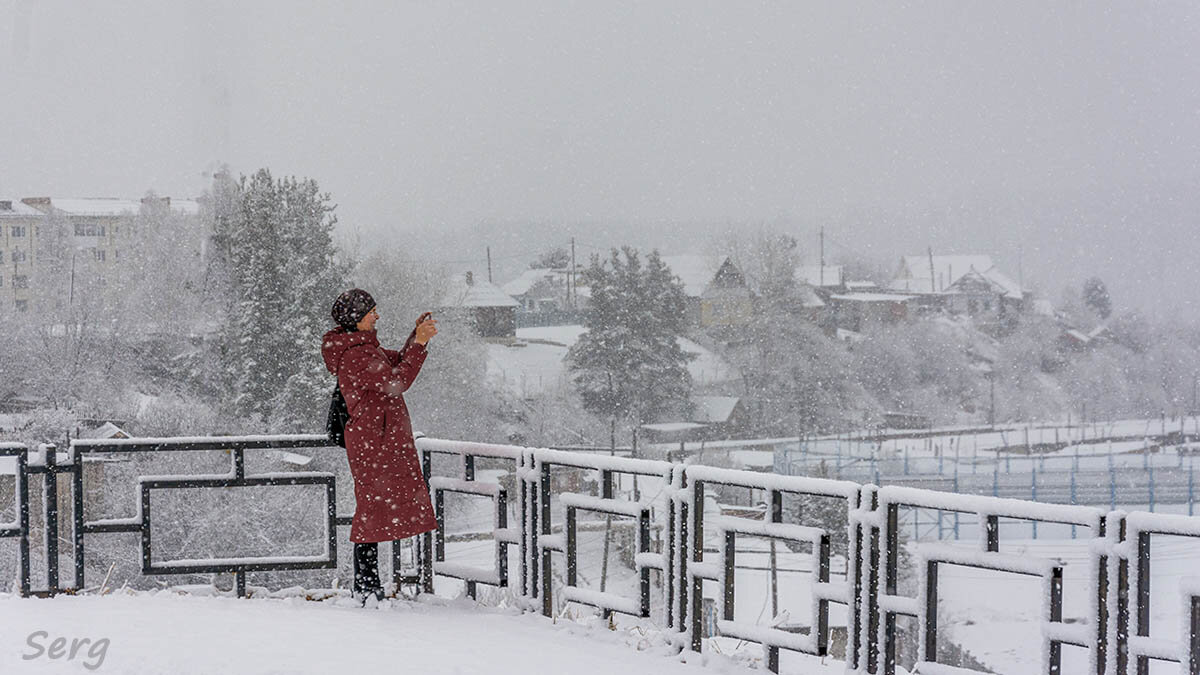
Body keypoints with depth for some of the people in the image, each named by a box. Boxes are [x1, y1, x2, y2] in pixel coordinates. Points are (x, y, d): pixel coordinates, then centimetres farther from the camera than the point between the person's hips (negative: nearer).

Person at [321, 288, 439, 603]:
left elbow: (399, 361, 23)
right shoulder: (356, 355, -17)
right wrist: (420, 342, -20)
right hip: (373, 440, -11)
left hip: (381, 439, 11)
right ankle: (365, 589, -3)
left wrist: (419, 335, 8)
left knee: (373, 512, 14)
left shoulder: (364, 346, 15)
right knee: (374, 509, -7)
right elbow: (397, 382, -22)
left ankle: (369, 588, 20)